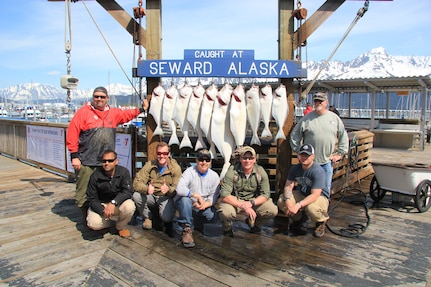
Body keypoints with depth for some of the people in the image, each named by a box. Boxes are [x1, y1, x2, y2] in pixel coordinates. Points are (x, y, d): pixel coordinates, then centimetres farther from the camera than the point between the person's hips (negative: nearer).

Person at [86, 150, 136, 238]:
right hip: (100, 205, 0)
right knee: (94, 224, -29)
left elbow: (128, 191, -21)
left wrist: (113, 202, -38)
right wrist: (103, 211, -27)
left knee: (129, 206, -33)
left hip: (117, 203, 0)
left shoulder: (124, 172, -12)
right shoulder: (95, 176, -11)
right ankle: (107, 221, 11)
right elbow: (91, 199, -8)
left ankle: (121, 227, 1)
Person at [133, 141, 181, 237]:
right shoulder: (149, 165, -4)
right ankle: (148, 217, 3)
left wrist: (168, 189, -40)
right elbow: (136, 182, -13)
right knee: (136, 196, -27)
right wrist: (146, 189, -35)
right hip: (150, 196, 3)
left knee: (166, 217, -31)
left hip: (166, 198, -3)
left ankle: (168, 223, 11)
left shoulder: (176, 168, -9)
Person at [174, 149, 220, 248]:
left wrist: (204, 205, -25)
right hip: (185, 203, -3)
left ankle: (197, 223, 12)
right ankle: (187, 229, -20)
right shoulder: (189, 172, -14)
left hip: (203, 206, 4)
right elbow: (180, 189, -29)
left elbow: (213, 197, -6)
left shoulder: (214, 176, -2)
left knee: (213, 216, -21)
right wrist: (197, 196, -28)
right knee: (185, 199, -36)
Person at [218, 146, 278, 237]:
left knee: (273, 211, -18)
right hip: (234, 200, -3)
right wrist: (243, 206, -33)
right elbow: (224, 195, -24)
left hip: (254, 200, 3)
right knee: (225, 212, -35)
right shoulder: (232, 171, -18)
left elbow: (265, 194, -8)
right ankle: (227, 227, 5)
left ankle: (253, 223, 15)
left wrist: (251, 203, -26)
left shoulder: (260, 172, -9)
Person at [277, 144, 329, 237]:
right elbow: (288, 187, -10)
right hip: (301, 195, 5)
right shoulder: (295, 168, -5)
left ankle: (321, 222, 0)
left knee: (311, 208, -40)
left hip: (319, 197, -5)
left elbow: (315, 195, -31)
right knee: (281, 201, -20)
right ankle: (299, 219, 11)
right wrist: (287, 200, -32)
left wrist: (298, 205, -42)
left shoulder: (318, 171, -24)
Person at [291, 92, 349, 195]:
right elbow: (294, 136, 2)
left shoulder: (335, 118, 5)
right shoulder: (306, 119, -3)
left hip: (327, 162, 2)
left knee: (326, 188, 13)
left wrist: (340, 154, 8)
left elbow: (343, 136, 12)